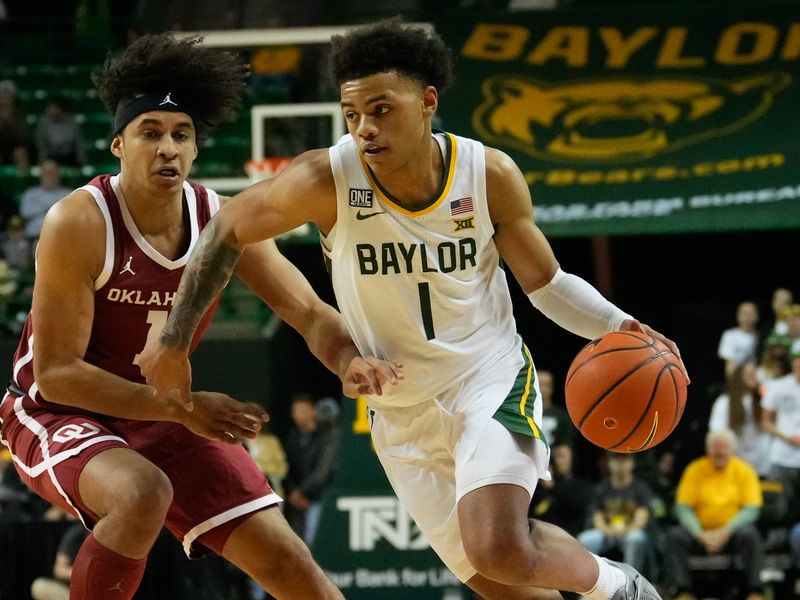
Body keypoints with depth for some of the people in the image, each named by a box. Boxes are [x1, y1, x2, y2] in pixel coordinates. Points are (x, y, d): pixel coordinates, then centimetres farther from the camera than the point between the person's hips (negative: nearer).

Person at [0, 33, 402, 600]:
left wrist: (350, 361, -30)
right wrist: (181, 408, -29)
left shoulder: (222, 223, -8)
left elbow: (309, 312, -6)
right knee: (144, 495, -37)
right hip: (59, 415, -5)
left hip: (165, 414, 5)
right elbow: (55, 372, -24)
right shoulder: (79, 224, -24)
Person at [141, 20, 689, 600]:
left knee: (499, 550, -25)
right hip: (403, 415, 2)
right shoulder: (326, 180, -19)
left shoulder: (490, 175, -15)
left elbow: (545, 283, -3)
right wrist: (174, 341, -2)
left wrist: (618, 327, -20)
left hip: (491, 379, -2)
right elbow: (228, 230, -5)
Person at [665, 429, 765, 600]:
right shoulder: (695, 470, 2)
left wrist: (726, 532, -21)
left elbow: (751, 509, -7)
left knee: (750, 534, -33)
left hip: (732, 533, -1)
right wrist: (700, 534, -20)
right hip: (701, 532, 1)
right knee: (676, 536, -28)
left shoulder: (744, 471, 1)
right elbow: (683, 508, -3)